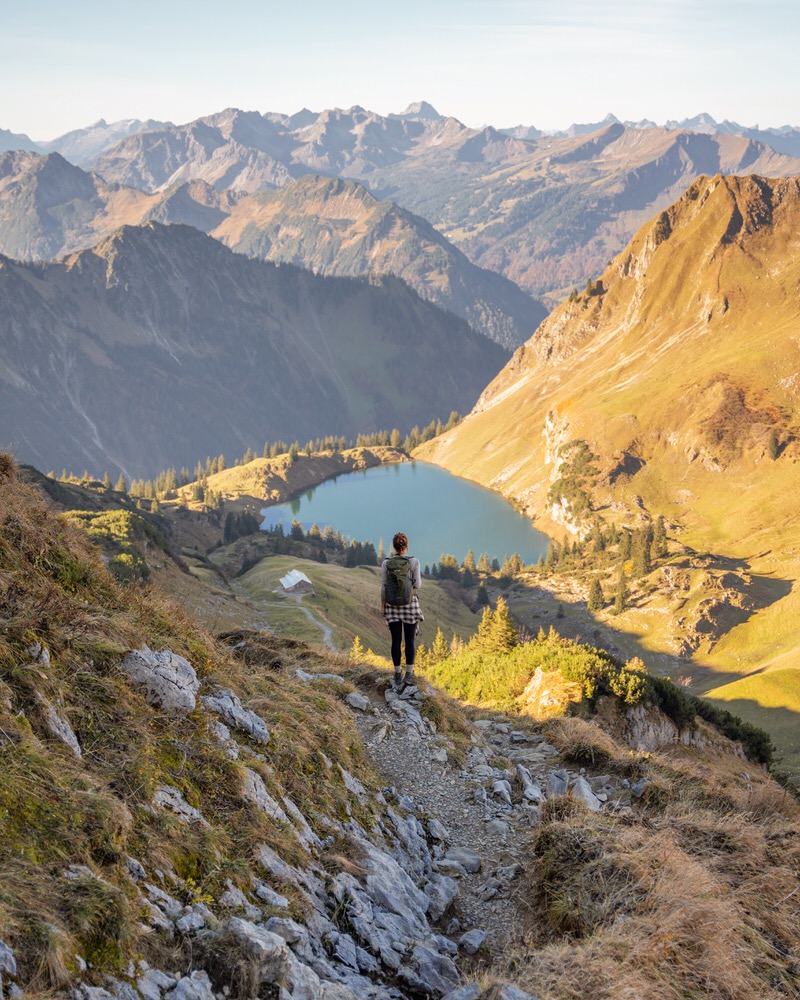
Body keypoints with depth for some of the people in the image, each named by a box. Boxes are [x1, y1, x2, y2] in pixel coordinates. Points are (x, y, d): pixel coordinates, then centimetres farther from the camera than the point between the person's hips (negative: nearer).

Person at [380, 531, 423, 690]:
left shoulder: (386, 563, -4)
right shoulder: (414, 561, -8)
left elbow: (383, 586, -3)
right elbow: (417, 584, -10)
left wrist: (382, 606, 5)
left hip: (392, 605, 2)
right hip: (410, 603, -1)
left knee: (396, 640, 5)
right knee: (410, 640, 6)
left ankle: (398, 675, 8)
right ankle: (409, 674, 3)